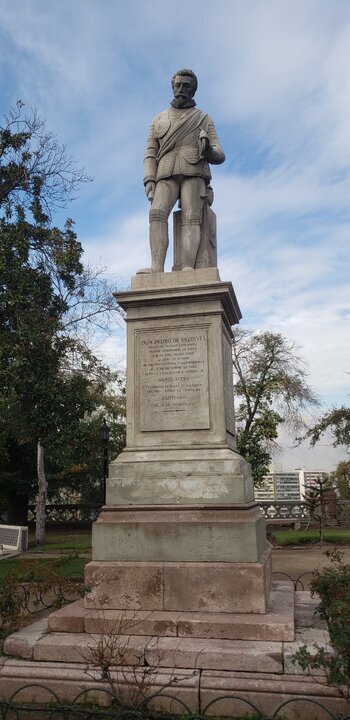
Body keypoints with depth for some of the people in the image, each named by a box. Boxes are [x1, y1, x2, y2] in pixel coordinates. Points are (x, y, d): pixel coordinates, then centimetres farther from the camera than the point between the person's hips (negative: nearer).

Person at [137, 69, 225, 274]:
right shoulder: (159, 120, 26)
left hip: (193, 173, -1)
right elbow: (150, 154, 16)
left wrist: (208, 150, -14)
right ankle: (157, 268, -39)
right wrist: (149, 181, -2)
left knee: (191, 218, -24)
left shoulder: (204, 119, 20)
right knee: (157, 212, -25)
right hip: (167, 175, 2)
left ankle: (187, 270, -41)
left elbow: (219, 156, 11)